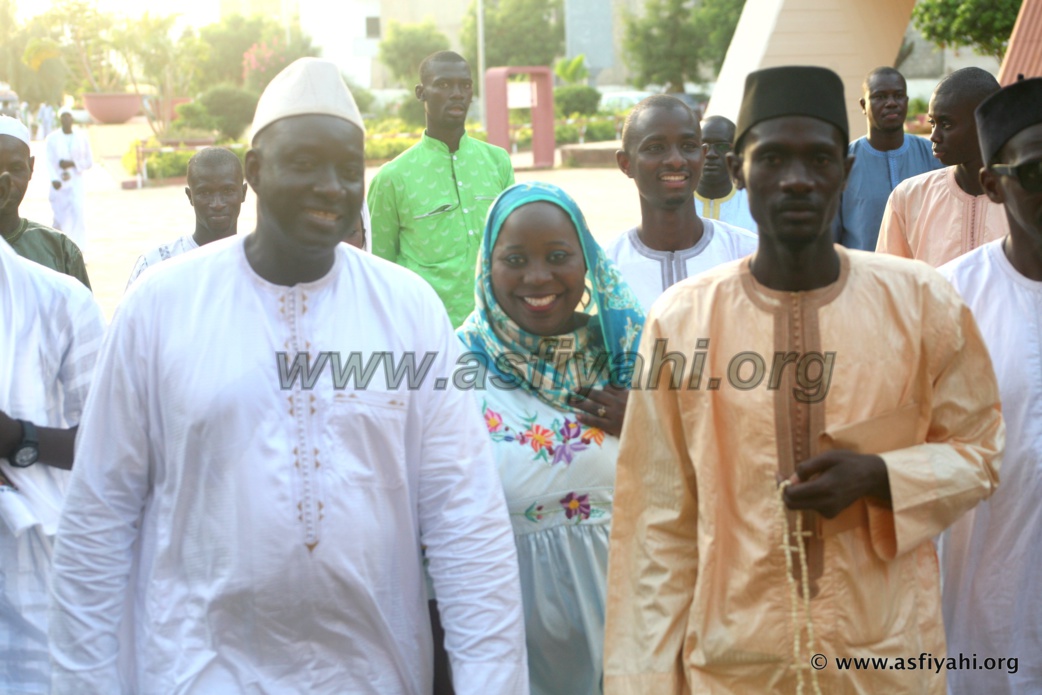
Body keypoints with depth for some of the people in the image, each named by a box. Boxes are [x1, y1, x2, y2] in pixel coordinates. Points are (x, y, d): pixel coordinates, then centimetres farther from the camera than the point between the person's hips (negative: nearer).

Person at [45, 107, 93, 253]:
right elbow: (49, 162, -4)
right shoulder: (52, 138, 3)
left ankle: (77, 251, -18)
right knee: (60, 218, 5)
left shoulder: (82, 137, 5)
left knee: (78, 213, -16)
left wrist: (73, 163, -10)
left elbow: (89, 162, 8)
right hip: (59, 184, 0)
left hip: (76, 182, 0)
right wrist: (54, 179, -20)